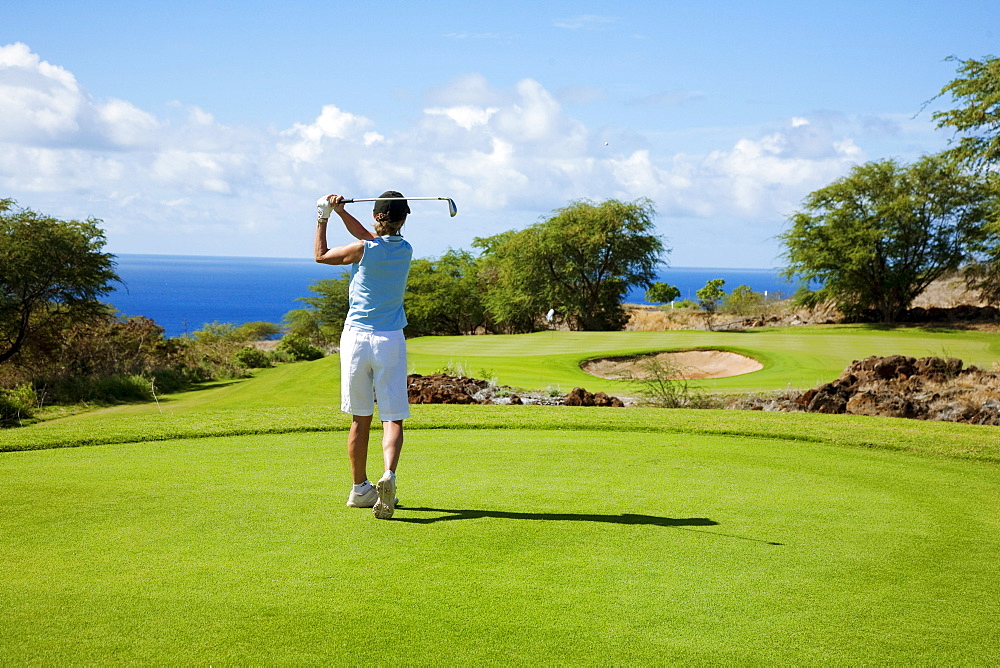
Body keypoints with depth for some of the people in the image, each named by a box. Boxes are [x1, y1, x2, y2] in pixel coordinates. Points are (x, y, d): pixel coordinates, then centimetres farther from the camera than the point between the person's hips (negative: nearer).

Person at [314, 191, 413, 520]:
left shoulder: (364, 250, -7)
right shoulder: (406, 250, 5)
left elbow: (321, 255, 11)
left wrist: (323, 218, 22)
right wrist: (340, 211, 18)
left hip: (356, 337, -1)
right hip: (390, 341, 1)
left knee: (360, 418, 10)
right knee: (393, 419, -2)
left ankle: (360, 489, 20)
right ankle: (389, 474, -28)